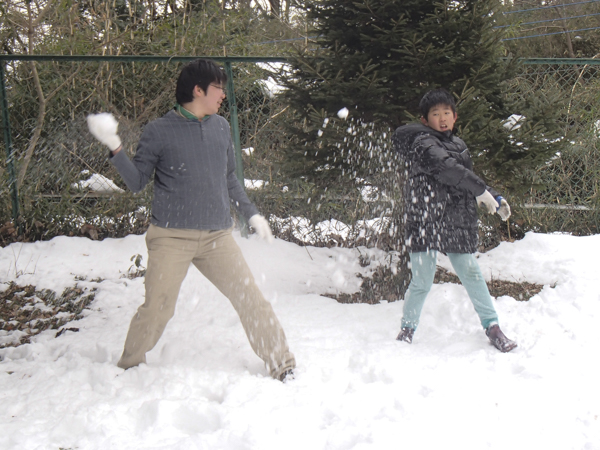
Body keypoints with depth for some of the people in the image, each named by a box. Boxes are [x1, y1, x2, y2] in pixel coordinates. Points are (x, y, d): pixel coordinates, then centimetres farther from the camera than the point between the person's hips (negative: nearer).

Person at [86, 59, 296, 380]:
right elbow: (136, 181, 1)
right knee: (156, 309, -6)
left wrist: (251, 214, 21)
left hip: (217, 236, 4)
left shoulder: (221, 127, 11)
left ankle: (282, 366, 12)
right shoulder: (159, 131, -2)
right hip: (171, 236, -4)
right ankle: (129, 369, 18)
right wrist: (115, 148, -12)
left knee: (251, 299, -1)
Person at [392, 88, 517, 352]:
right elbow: (445, 168, -22)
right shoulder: (422, 142, -7)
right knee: (422, 281, -2)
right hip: (424, 220, -6)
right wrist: (481, 190, -24)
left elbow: (468, 177, 30)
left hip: (457, 223, 6)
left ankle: (492, 326, 16)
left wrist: (495, 199, 21)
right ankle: (407, 330, 16)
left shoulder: (458, 145, 17)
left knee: (470, 273, 6)